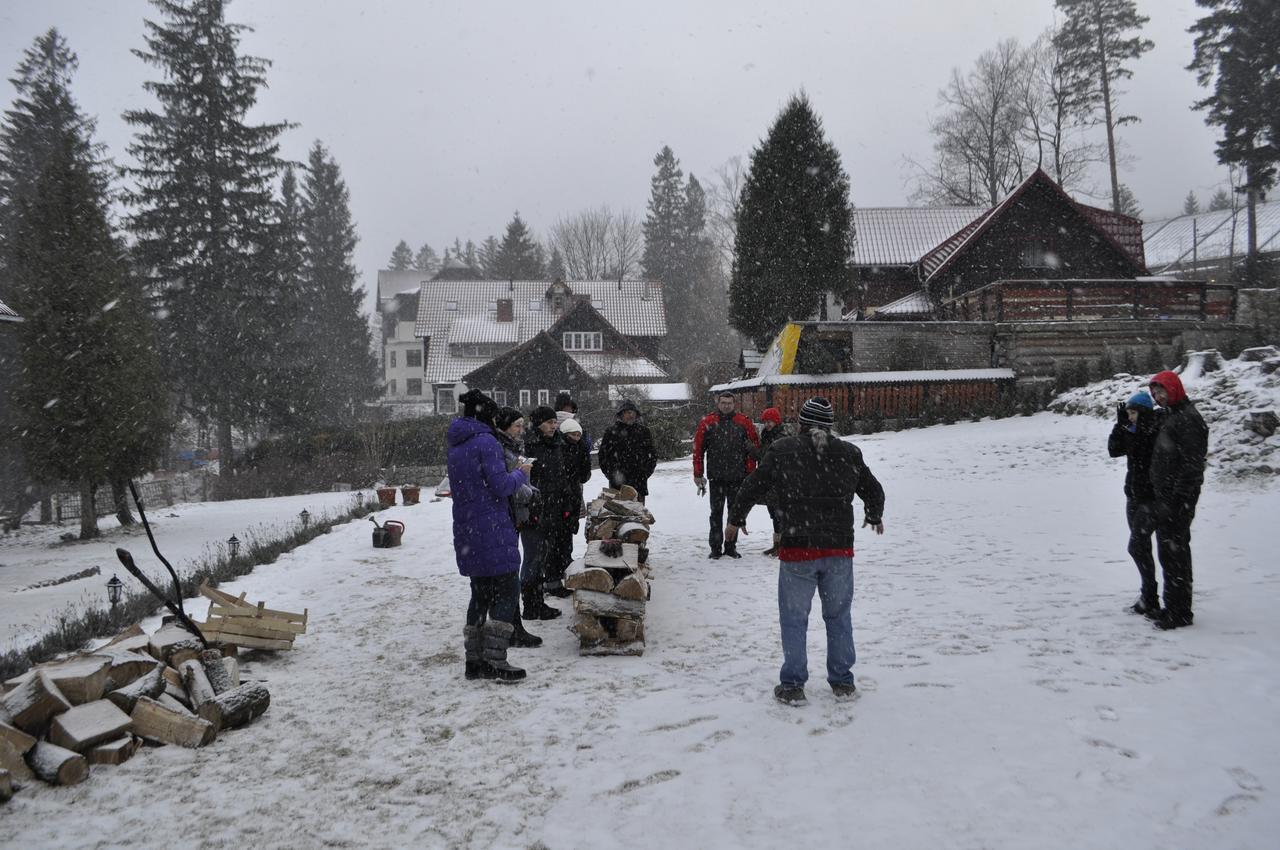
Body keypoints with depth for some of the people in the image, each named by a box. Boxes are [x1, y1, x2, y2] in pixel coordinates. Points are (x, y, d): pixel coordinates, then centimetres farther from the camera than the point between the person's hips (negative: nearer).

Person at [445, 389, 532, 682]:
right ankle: (495, 661, -5)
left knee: (481, 594, 14)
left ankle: (474, 660, 16)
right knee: (505, 593, -1)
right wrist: (521, 473, 2)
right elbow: (501, 486, -17)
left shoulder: (454, 447, 14)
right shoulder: (486, 442, -13)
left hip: (466, 531, 8)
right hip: (492, 530, -8)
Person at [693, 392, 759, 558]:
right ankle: (716, 547, 12)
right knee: (716, 512, 3)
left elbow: (754, 447, 5)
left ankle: (730, 546, 20)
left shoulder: (744, 423, 2)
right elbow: (698, 449, 1)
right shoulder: (707, 422, 0)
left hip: (738, 477, 1)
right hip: (716, 476, -1)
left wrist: (750, 473, 2)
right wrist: (698, 474, -1)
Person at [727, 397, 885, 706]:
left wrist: (735, 519, 18)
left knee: (794, 619, 8)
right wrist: (875, 517, 38)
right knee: (839, 616, 16)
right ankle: (842, 681, 24)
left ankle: (792, 686, 11)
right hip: (839, 549, 3)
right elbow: (874, 490, 17)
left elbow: (752, 486, 1)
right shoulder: (849, 454, 5)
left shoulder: (782, 451, -4)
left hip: (797, 552, -3)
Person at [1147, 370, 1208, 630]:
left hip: (1177, 498, -10)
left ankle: (1179, 613, -2)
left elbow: (1192, 463, -20)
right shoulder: (1169, 416, 17)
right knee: (1175, 550, 16)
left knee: (1173, 552, -8)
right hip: (1163, 494, 10)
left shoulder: (1188, 419, -14)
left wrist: (1178, 498, -22)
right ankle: (1177, 607, 25)